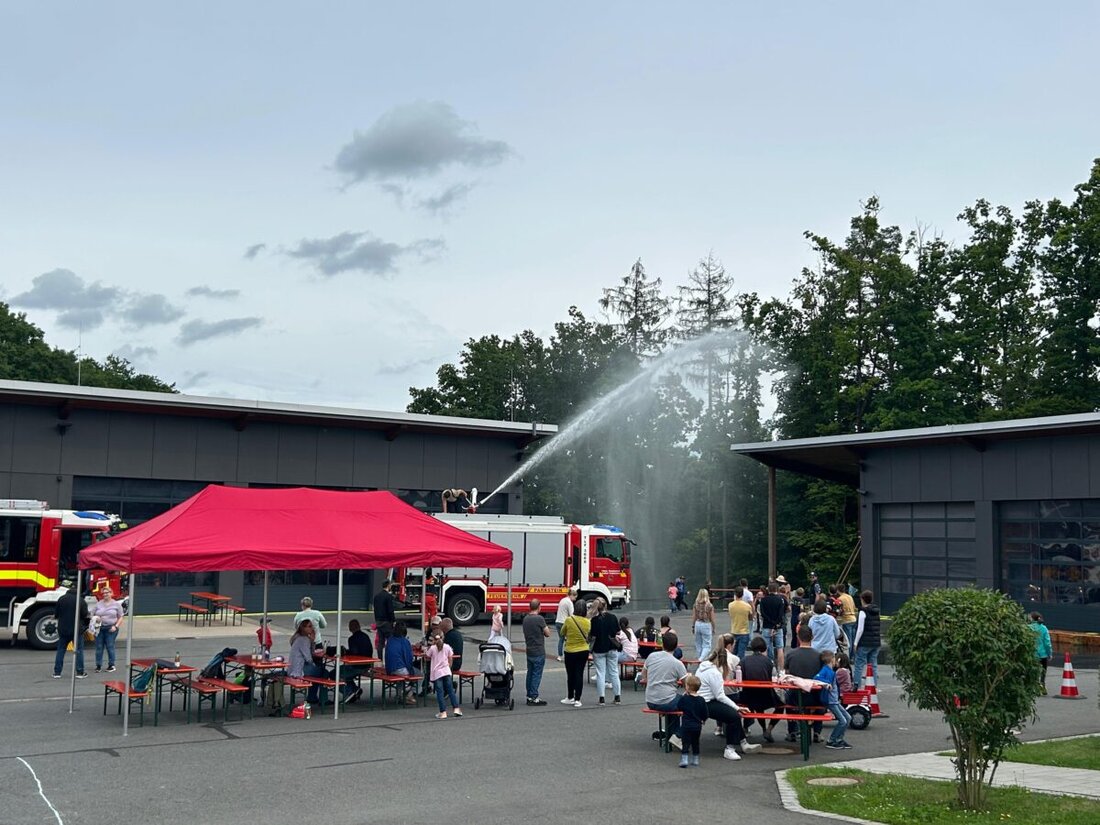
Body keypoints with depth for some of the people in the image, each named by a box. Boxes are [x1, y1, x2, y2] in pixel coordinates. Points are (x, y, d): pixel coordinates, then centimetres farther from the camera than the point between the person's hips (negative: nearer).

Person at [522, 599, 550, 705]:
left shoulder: (525, 619, 7)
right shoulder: (539, 619, -16)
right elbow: (547, 634, -9)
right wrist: (545, 628, 7)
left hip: (529, 651, 7)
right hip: (539, 652, -7)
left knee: (530, 674, 13)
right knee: (536, 675, -3)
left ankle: (529, 696, 17)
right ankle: (534, 697, -3)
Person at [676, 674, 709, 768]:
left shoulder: (684, 698, -13)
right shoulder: (701, 700, -3)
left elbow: (678, 707, 4)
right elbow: (705, 714, 3)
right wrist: (702, 720, 23)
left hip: (686, 725, -4)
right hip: (697, 725, 4)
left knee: (686, 742, 0)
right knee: (695, 743, 16)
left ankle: (684, 759, -8)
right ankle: (695, 760, 23)